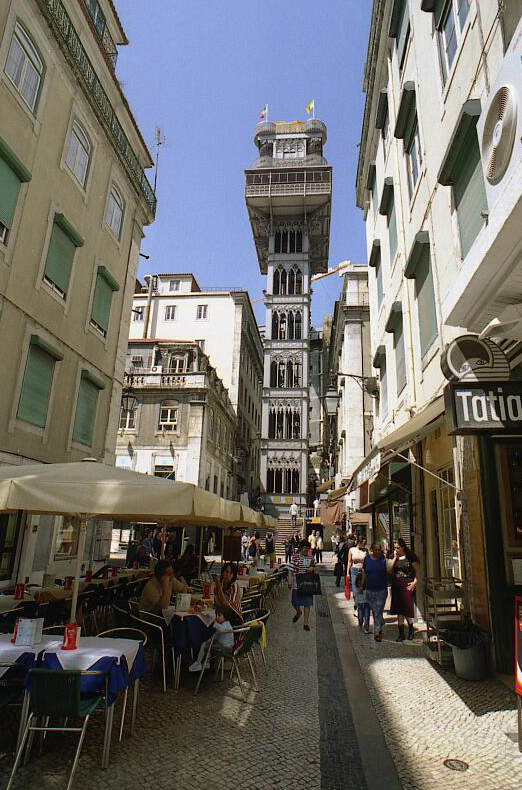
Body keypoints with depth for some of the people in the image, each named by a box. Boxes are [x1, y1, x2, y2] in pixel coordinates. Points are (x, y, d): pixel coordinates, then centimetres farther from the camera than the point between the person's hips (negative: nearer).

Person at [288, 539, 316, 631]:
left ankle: (306, 623, 16)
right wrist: (289, 581, -16)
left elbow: (315, 569, 15)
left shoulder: (311, 558, 4)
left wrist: (312, 569, -8)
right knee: (295, 603, 6)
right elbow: (290, 570, -6)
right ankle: (299, 612, 40)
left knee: (307, 604, 3)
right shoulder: (295, 557, -5)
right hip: (297, 584, -1)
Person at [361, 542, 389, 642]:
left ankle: (377, 632, 3)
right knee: (374, 611, 13)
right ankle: (379, 628, 33)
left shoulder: (384, 559, -5)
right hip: (370, 589, 3)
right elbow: (364, 573, 10)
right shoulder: (367, 559, 1)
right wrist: (362, 586, 13)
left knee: (378, 611, -4)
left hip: (382, 590, -3)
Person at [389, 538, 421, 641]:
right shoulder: (394, 558, 9)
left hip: (407, 586, -5)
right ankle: (401, 633, 16)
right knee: (399, 611, 7)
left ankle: (411, 629, 25)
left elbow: (418, 571, -1)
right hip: (396, 586, 5)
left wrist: (415, 582, -11)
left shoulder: (410, 557, -4)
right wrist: (395, 558, -4)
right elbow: (389, 569, -1)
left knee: (407, 609, -2)